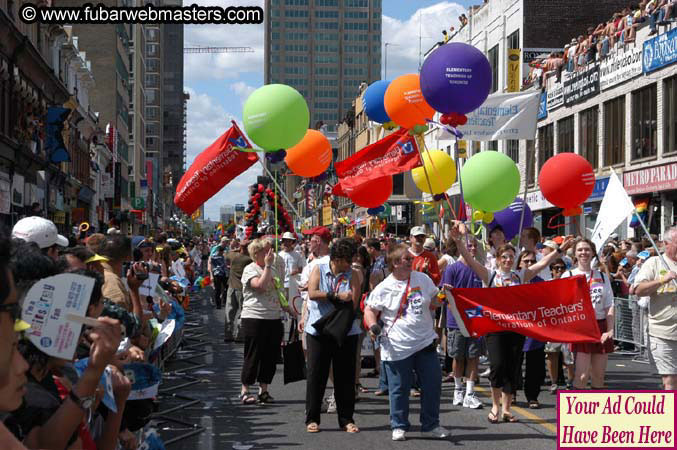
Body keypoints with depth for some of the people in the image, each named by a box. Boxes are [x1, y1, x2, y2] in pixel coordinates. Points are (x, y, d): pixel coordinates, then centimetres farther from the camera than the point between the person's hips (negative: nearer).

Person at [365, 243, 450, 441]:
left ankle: (430, 425, 20)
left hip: (425, 342, 4)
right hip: (398, 348, -3)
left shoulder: (423, 279, 6)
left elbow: (432, 303, 16)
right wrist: (373, 325, -18)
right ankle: (399, 426, 20)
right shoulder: (384, 288, -5)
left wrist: (442, 296, -4)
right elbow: (369, 310, 0)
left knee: (432, 384, 6)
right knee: (399, 388, 4)